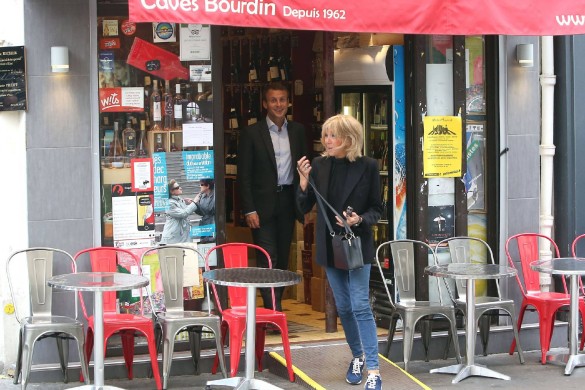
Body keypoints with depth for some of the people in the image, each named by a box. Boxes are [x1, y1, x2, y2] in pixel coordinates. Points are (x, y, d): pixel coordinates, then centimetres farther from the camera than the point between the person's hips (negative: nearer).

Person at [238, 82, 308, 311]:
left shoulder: (298, 131, 9)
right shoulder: (252, 133, -3)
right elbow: (244, 175, -5)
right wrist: (249, 210, -11)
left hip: (288, 203, 4)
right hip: (263, 204, -4)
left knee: (282, 259, 9)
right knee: (267, 260, -8)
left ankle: (275, 307, 19)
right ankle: (273, 311, -8)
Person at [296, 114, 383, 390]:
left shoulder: (367, 166, -8)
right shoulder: (319, 165, -2)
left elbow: (376, 209, -2)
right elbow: (304, 208, -1)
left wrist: (359, 219, -21)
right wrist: (304, 181, -17)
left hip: (358, 244, -3)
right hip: (330, 245, 3)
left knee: (360, 307, -8)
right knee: (343, 307, 12)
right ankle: (357, 356, 31)